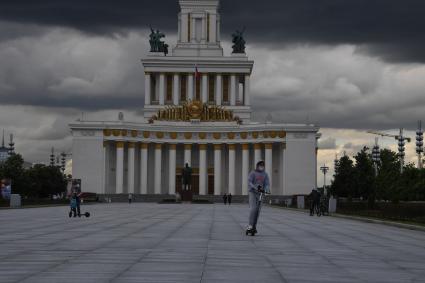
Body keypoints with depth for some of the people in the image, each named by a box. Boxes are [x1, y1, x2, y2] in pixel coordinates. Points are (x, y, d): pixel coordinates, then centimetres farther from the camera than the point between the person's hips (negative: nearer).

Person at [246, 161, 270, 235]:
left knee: (257, 210, 4)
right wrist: (256, 188, -31)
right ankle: (250, 226, -22)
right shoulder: (252, 173, -3)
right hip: (252, 192, -4)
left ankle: (254, 226, 13)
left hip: (260, 193, 4)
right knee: (253, 208, -18)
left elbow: (267, 184, -3)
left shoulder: (265, 174, 7)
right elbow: (249, 182, -15)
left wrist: (267, 190, -25)